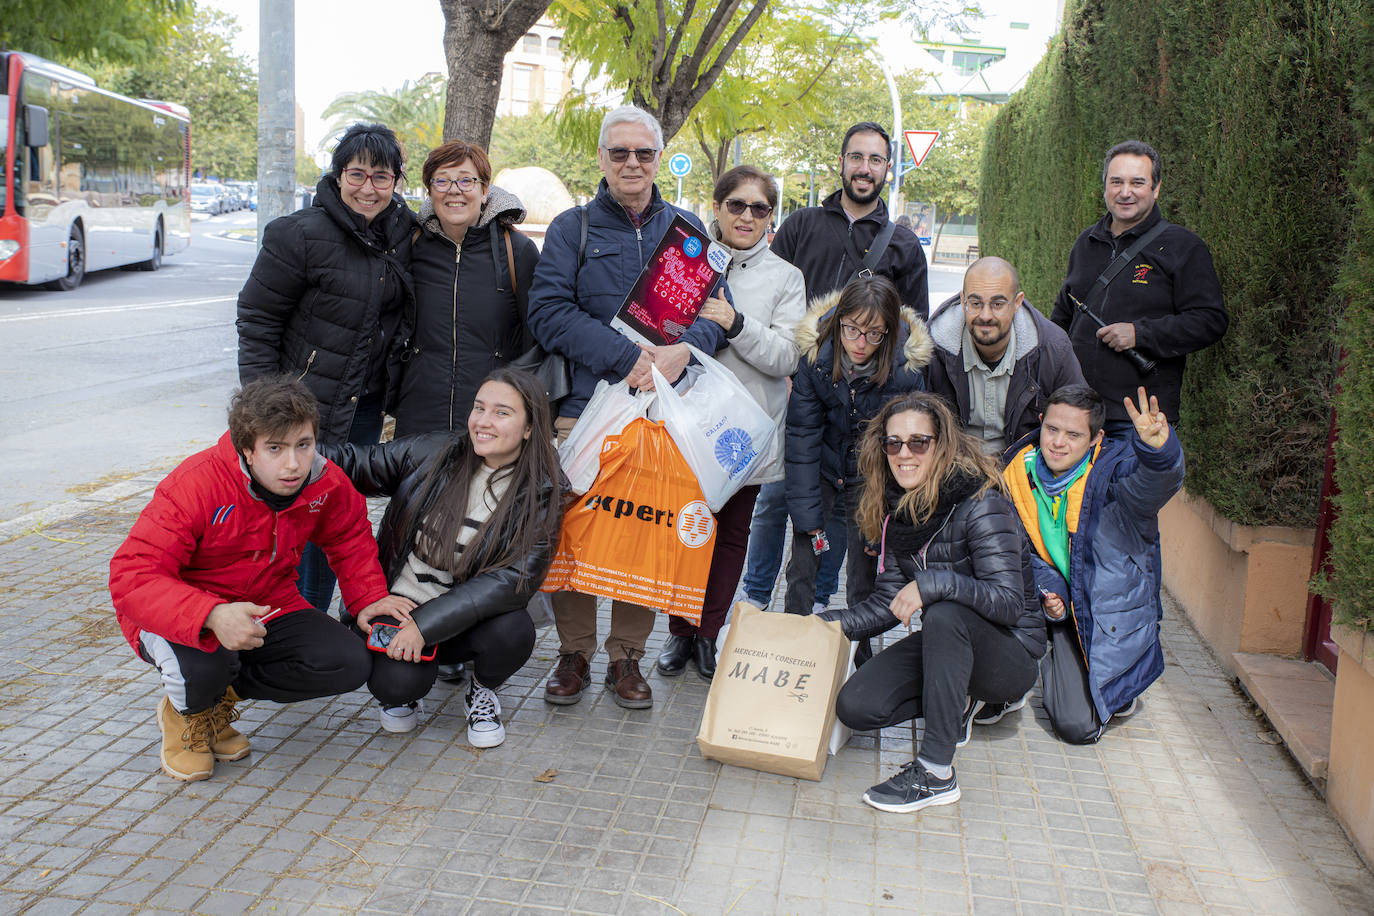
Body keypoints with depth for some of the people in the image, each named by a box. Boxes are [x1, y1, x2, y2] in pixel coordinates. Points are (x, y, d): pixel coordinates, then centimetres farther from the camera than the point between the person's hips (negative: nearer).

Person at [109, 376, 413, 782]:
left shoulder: (326, 484, -13)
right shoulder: (195, 484, -28)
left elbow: (350, 539, 10)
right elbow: (132, 576, -33)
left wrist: (370, 597, -6)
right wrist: (212, 615, -49)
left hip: (268, 608, 5)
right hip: (181, 619, -5)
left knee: (350, 664, -15)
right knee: (203, 665, -39)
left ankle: (221, 697, 7)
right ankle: (187, 712, 4)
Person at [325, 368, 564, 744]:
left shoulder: (541, 496, -10)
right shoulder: (430, 453, -4)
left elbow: (515, 580, -18)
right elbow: (358, 464, 6)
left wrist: (426, 625, -24)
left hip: (463, 620, 0)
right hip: (396, 604, 0)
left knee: (514, 630, -30)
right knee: (397, 682, -28)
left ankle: (483, 691, 6)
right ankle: (403, 694, 13)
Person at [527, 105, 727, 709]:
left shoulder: (687, 229, 15)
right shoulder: (572, 228, 7)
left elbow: (715, 308, 8)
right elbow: (550, 313, -6)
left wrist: (682, 350, -14)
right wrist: (628, 358, -16)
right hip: (584, 404, -1)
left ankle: (627, 656, 17)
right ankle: (574, 653, 16)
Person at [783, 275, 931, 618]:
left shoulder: (907, 369, -20)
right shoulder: (816, 352, -18)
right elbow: (802, 434, -12)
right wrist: (806, 512, -14)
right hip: (823, 468, 1)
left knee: (864, 578, -1)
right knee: (802, 566, 0)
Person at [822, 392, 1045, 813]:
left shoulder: (980, 506, -21)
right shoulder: (897, 511, 0)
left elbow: (1009, 602, -28)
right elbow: (886, 604, 4)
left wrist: (933, 583, -39)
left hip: (1011, 656, -6)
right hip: (945, 642, 6)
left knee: (945, 614, -38)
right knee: (855, 706, -13)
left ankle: (936, 773, -28)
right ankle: (960, 701, 13)